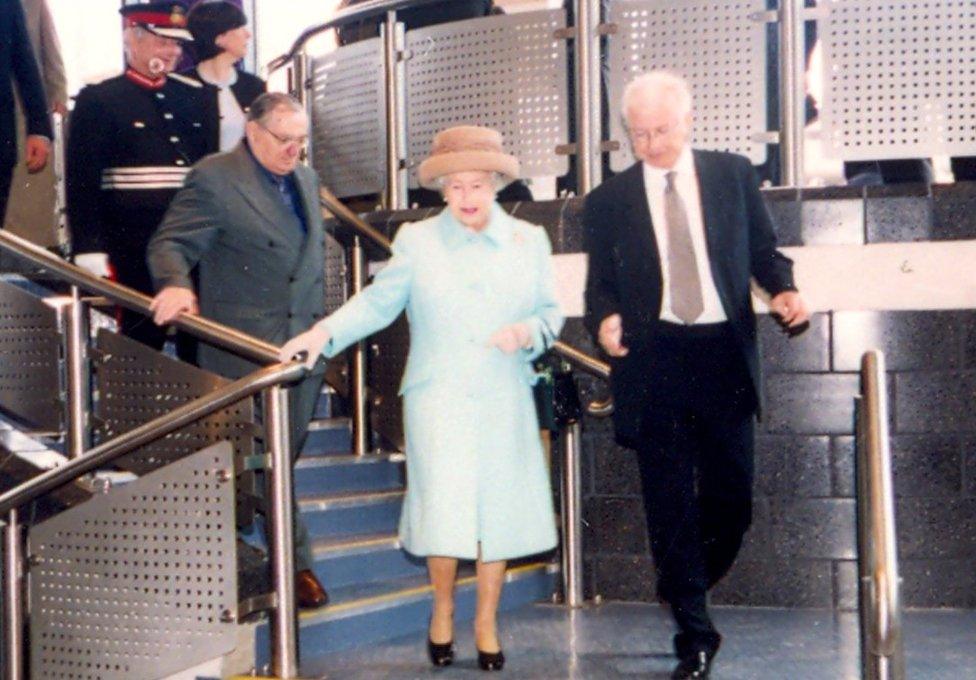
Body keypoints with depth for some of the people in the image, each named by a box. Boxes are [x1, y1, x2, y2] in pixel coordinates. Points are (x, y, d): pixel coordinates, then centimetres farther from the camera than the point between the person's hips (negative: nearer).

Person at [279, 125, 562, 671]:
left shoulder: (529, 241, 9)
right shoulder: (417, 241, 5)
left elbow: (551, 313, 9)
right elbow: (377, 302, 0)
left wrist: (527, 332, -12)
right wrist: (325, 333, -14)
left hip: (505, 401, 2)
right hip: (438, 398, -2)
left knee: (499, 507, 4)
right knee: (444, 508, -6)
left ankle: (487, 621, 20)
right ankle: (443, 608, 20)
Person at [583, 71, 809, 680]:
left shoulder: (733, 176, 9)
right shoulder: (608, 201, 7)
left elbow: (763, 249, 11)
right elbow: (600, 283, 8)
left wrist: (784, 288, -9)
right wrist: (606, 318, -14)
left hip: (724, 355, 1)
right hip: (652, 360, -1)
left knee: (732, 497, 3)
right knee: (670, 503, 1)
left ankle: (685, 589, 33)